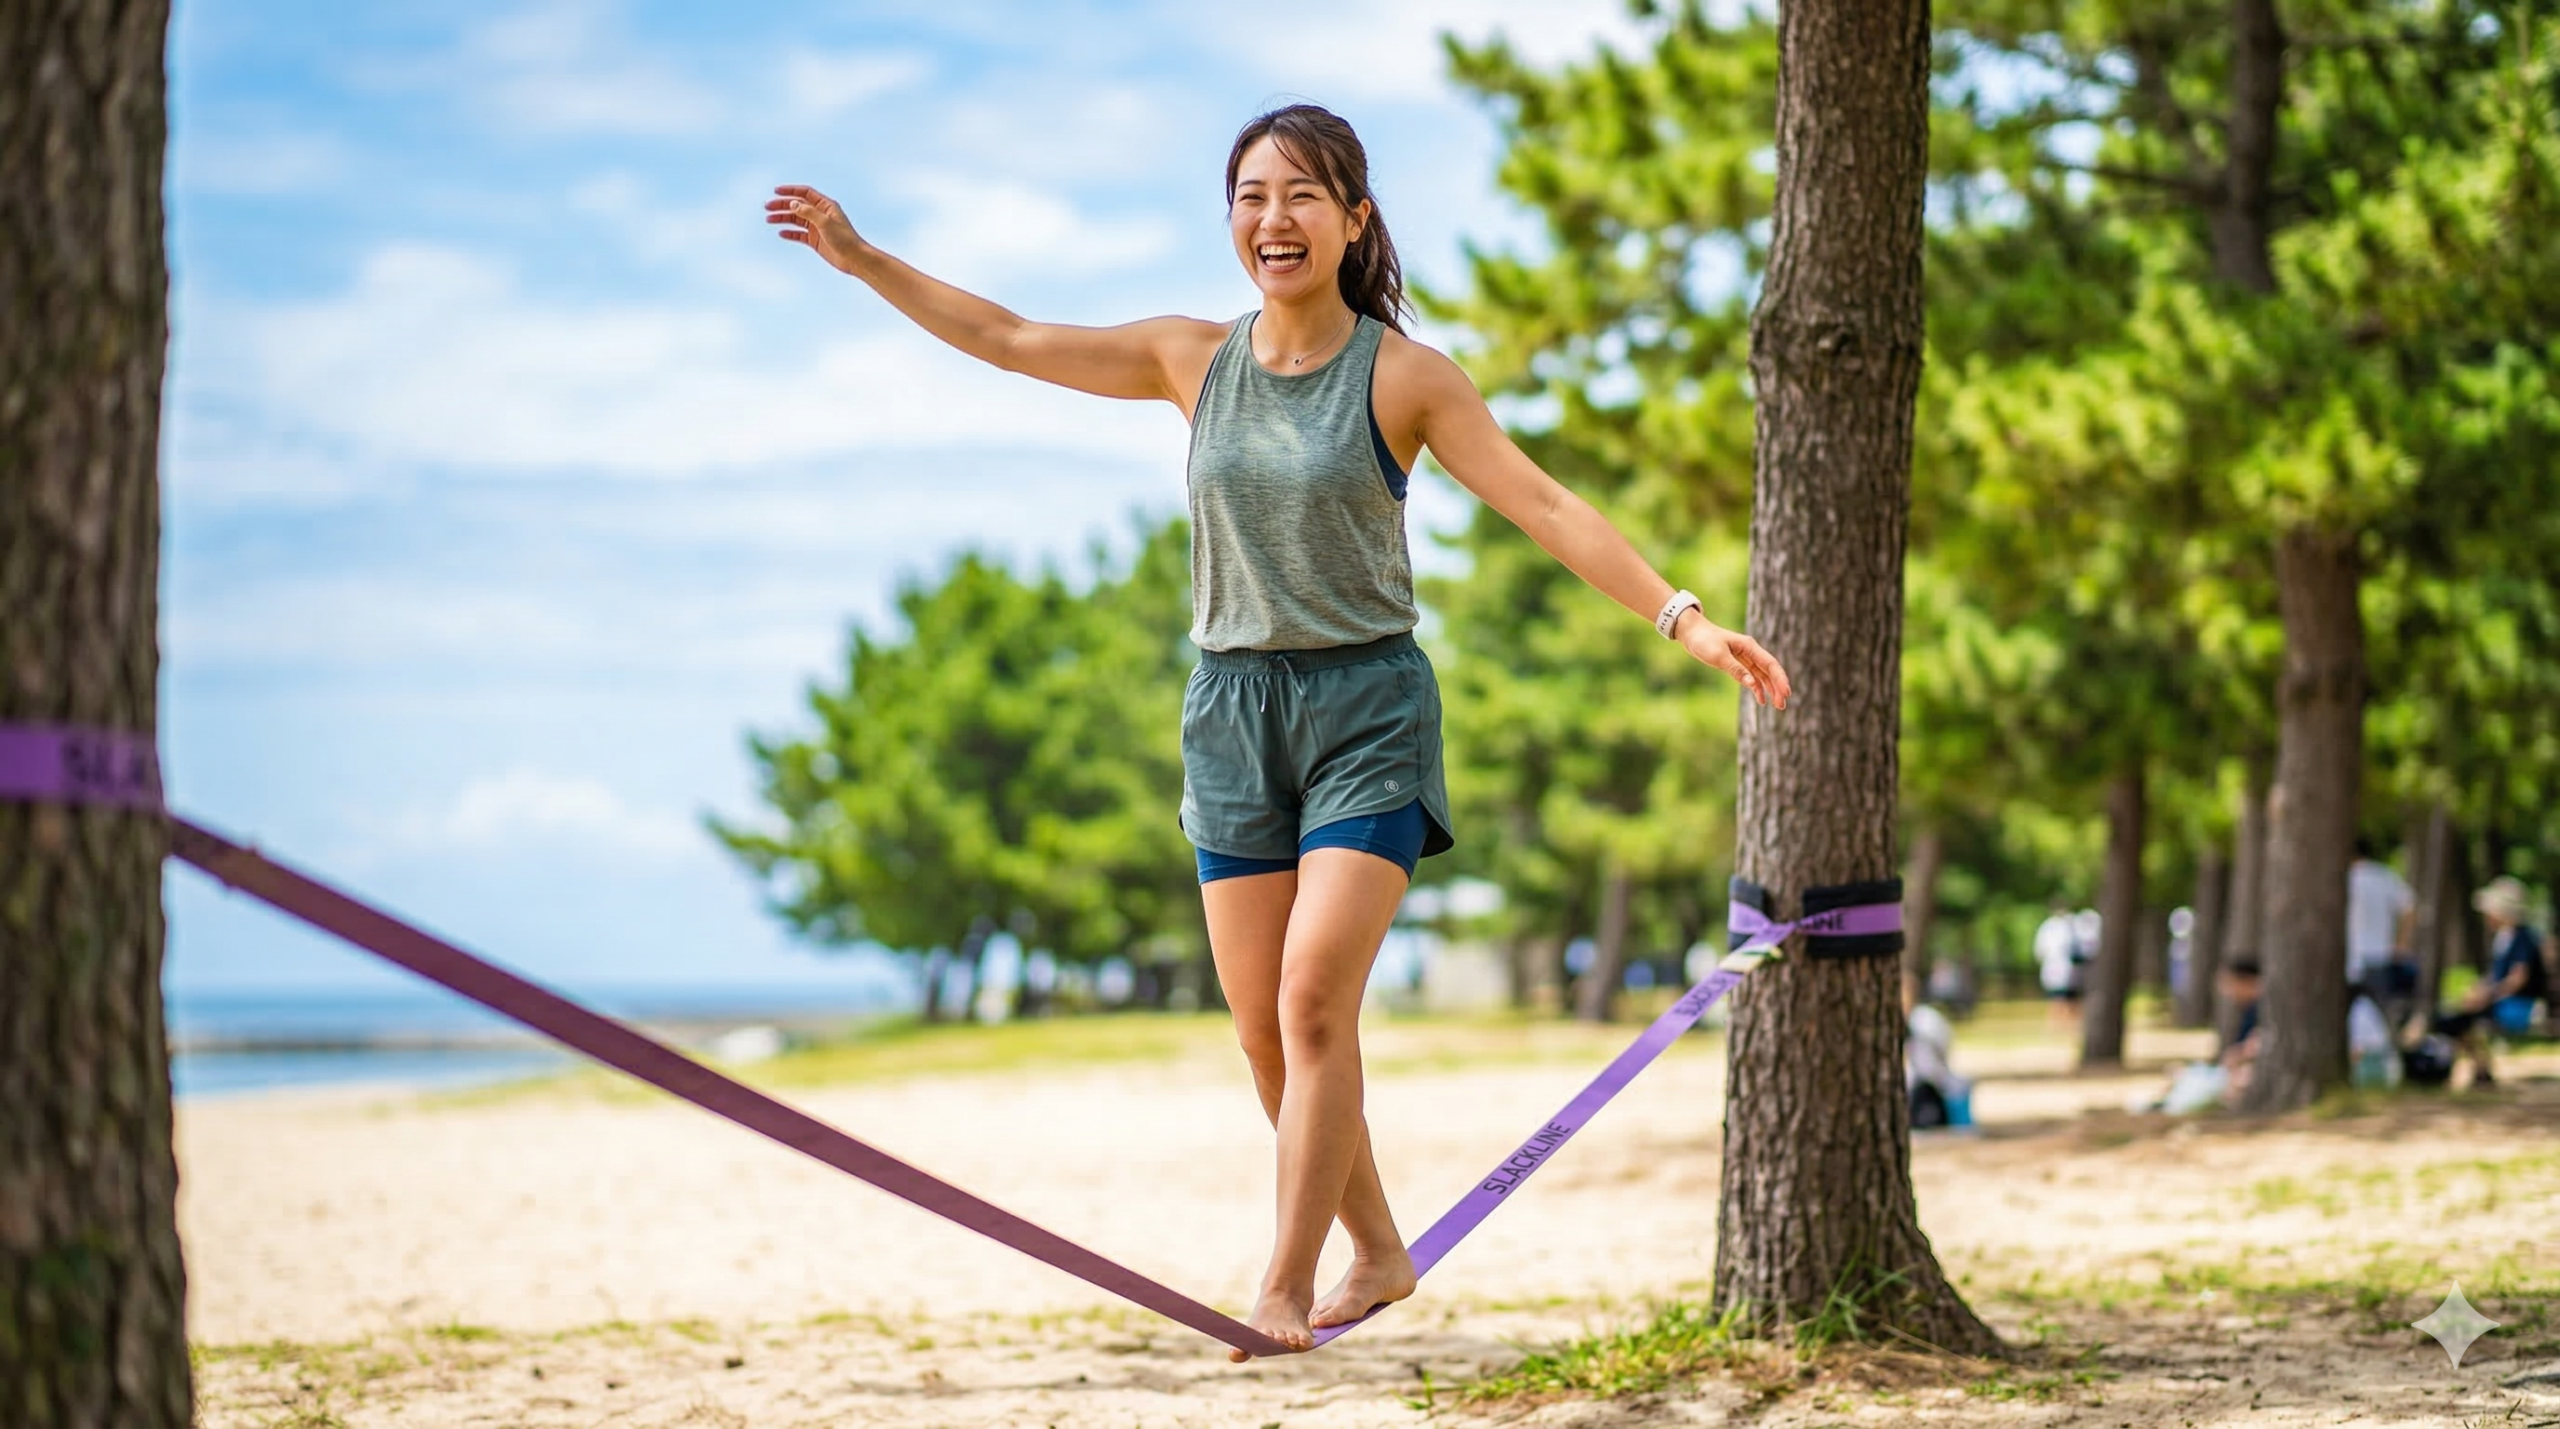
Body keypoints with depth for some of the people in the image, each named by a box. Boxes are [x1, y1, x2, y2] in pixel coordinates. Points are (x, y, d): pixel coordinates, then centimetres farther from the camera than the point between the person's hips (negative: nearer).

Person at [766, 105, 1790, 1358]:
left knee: (1312, 1003, -16)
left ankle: (1283, 1291, -10)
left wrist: (1684, 619, -20)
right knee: (1263, 1028, 4)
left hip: (1366, 707, -4)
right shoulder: (1194, 362, 5)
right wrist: (863, 259, 8)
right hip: (1233, 706, 4)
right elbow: (1004, 339, 11)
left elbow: (1547, 509, -11)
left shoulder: (1403, 376, -5)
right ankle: (1377, 1256, 21)